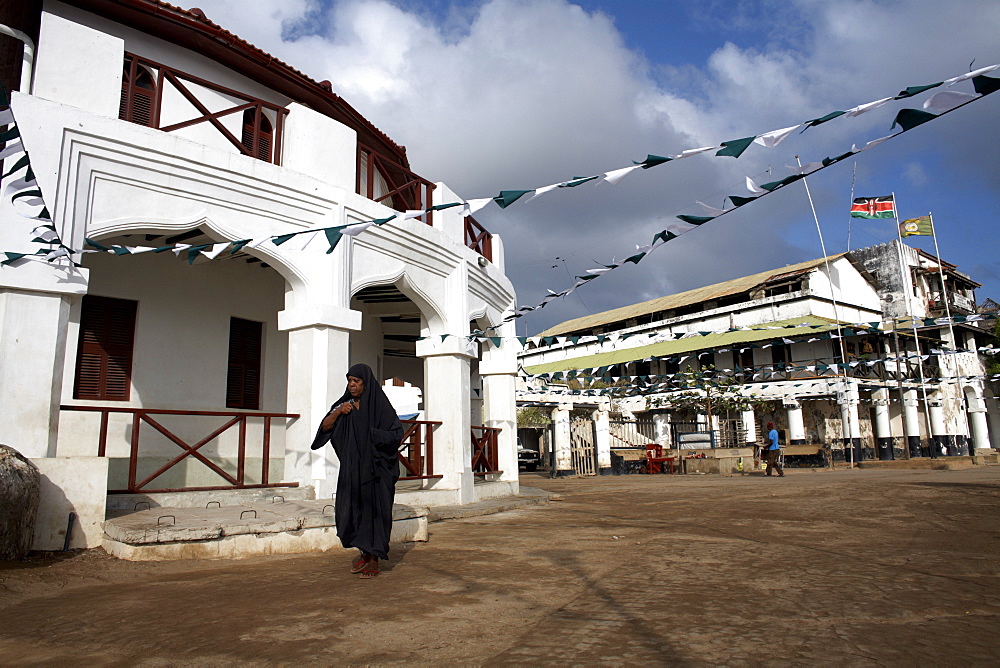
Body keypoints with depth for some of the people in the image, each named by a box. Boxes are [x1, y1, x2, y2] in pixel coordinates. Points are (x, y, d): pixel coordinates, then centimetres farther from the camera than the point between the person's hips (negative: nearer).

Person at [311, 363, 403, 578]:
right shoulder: (345, 404, 10)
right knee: (352, 509, 8)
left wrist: (370, 435, -18)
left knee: (373, 508, -3)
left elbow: (396, 433, -9)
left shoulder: (380, 405, -6)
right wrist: (337, 412, -11)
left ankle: (373, 560, 8)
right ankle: (364, 552, 26)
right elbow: (325, 427, 6)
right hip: (351, 468, 5)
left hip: (375, 467, -5)